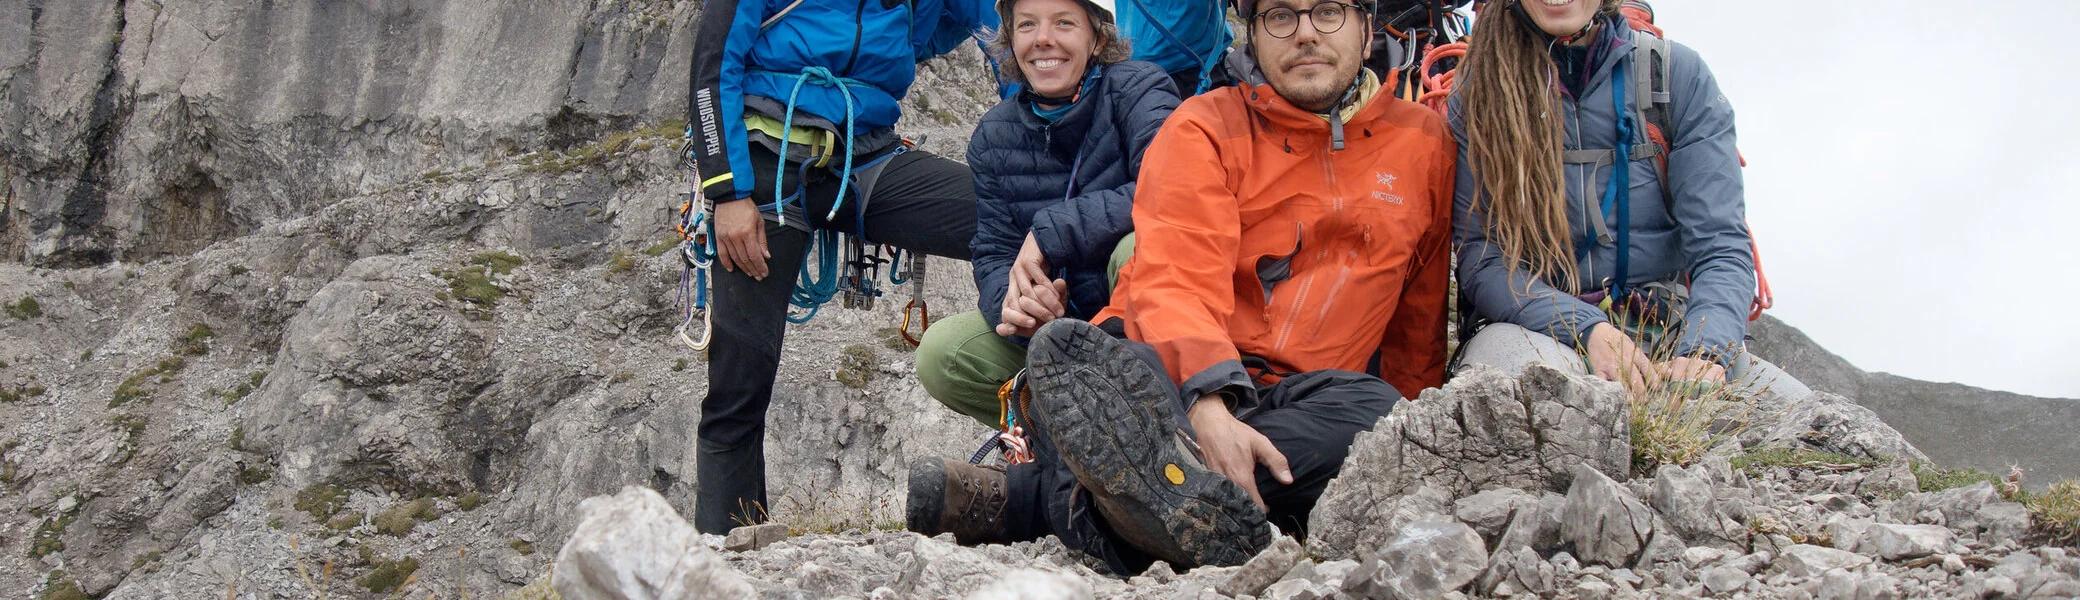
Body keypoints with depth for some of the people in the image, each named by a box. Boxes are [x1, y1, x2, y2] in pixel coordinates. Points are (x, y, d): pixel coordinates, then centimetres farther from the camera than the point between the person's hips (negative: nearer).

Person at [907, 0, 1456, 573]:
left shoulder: (1425, 142, 14)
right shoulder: (1206, 126, 5)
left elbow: (1418, 327, 21)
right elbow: (1174, 282, -12)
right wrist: (1208, 402, -30)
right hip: (1163, 372, -2)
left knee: (1374, 408, -33)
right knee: (1063, 345, -33)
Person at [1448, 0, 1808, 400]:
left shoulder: (1678, 72, 4)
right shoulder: (1479, 89, 2)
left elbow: (1721, 246, -3)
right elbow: (1481, 261, -5)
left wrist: (1702, 353, -24)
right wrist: (1589, 331, -23)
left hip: (1666, 333, 1)